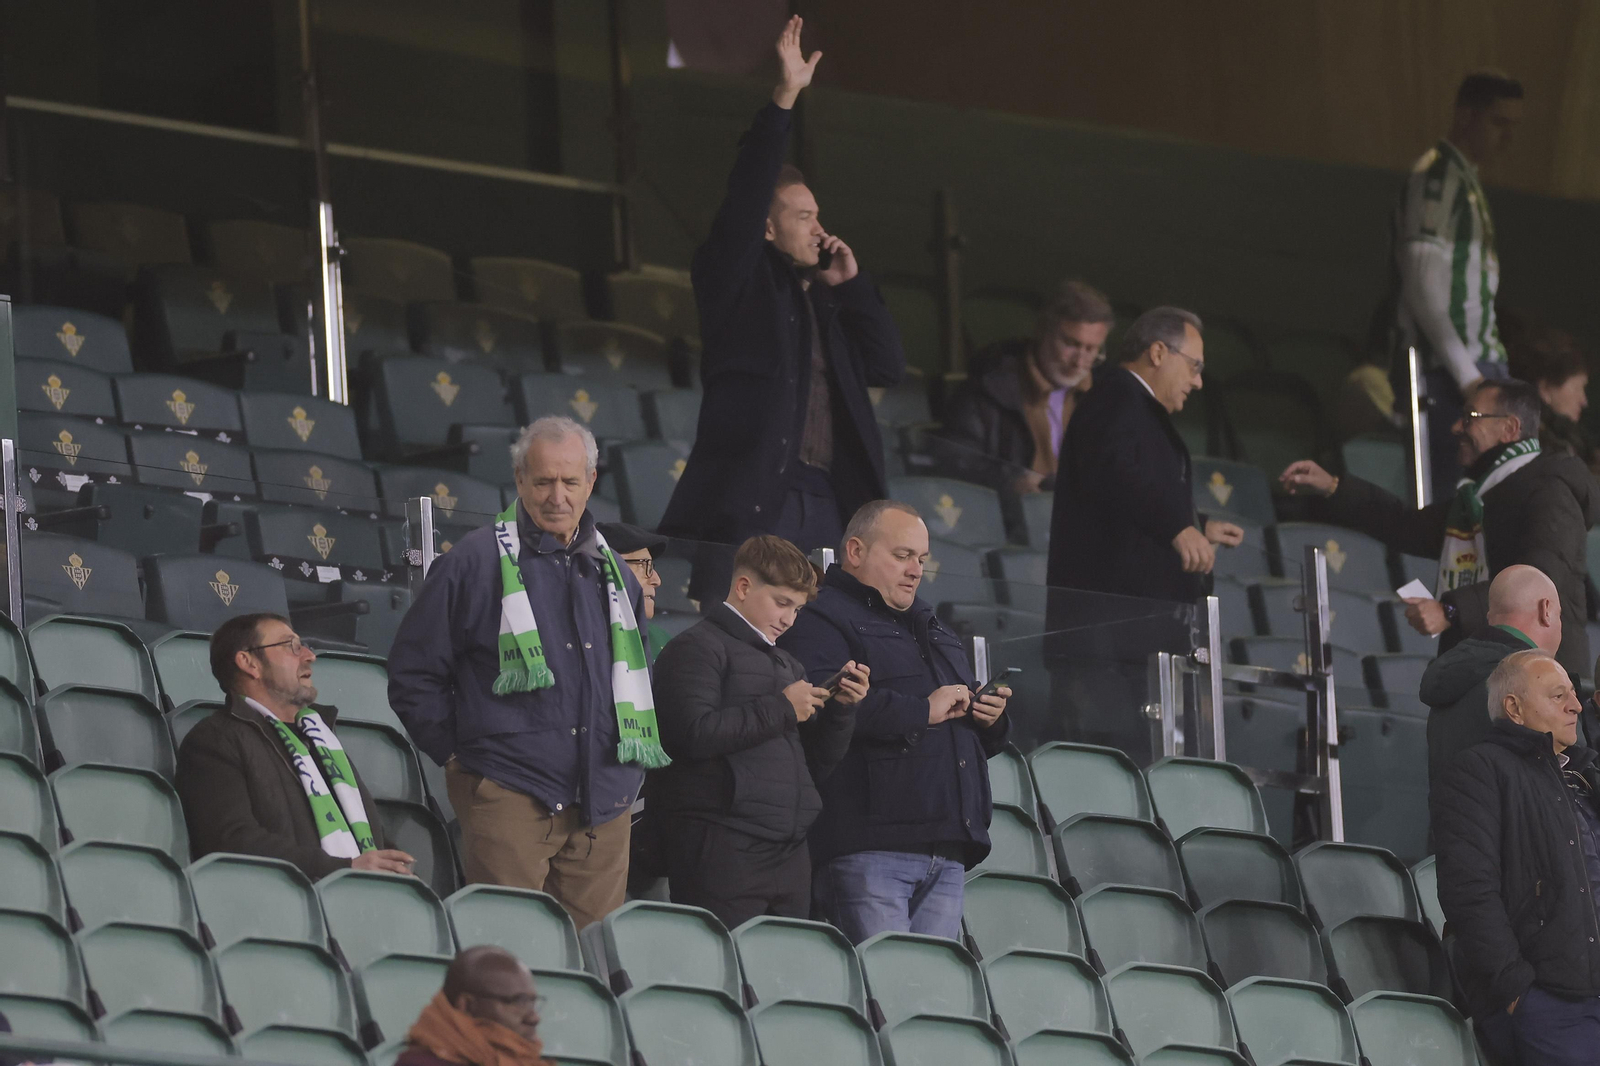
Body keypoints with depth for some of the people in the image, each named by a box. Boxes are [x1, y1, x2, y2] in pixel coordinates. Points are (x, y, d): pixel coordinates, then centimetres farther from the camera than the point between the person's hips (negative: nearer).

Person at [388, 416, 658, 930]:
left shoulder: (615, 574, 17)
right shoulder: (473, 562, 0)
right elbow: (412, 675, 2)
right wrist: (458, 753, -2)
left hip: (602, 808, 5)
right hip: (510, 796, -5)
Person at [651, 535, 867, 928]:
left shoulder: (786, 664, 24)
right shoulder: (698, 648, -1)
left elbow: (815, 766, 25)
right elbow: (694, 733, -18)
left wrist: (840, 708, 8)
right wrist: (782, 709, -11)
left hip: (789, 852, 8)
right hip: (726, 849, -8)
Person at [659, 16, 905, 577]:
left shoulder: (824, 299, 22)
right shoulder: (738, 283, 4)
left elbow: (888, 366, 19)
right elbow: (747, 197, -9)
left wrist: (851, 286, 10)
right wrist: (784, 99, -14)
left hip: (823, 504, 6)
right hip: (749, 504, -6)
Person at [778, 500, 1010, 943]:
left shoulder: (934, 632, 29)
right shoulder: (820, 621, 0)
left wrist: (992, 719, 11)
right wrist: (924, 711, -15)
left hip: (946, 854, 8)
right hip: (868, 852, -8)